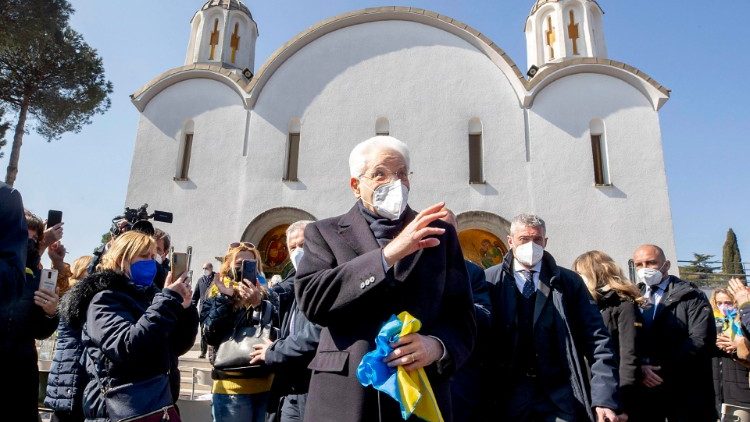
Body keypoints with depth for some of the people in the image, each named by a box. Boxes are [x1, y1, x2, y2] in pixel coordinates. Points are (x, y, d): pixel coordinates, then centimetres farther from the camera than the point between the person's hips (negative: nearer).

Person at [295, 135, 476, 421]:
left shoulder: (439, 234, 6)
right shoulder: (324, 233, 1)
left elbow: (461, 318, 4)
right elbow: (311, 298, -15)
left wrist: (436, 346, -17)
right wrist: (388, 254, -22)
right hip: (343, 396, -1)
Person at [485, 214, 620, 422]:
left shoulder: (569, 281, 4)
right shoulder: (490, 280, -1)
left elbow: (597, 339, 0)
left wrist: (604, 398, -9)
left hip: (560, 396, 1)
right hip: (509, 394, -1)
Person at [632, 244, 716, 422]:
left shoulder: (691, 296, 0)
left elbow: (700, 340, -11)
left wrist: (663, 368, -16)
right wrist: (640, 367, -14)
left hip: (685, 390, -2)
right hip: (644, 389, 3)